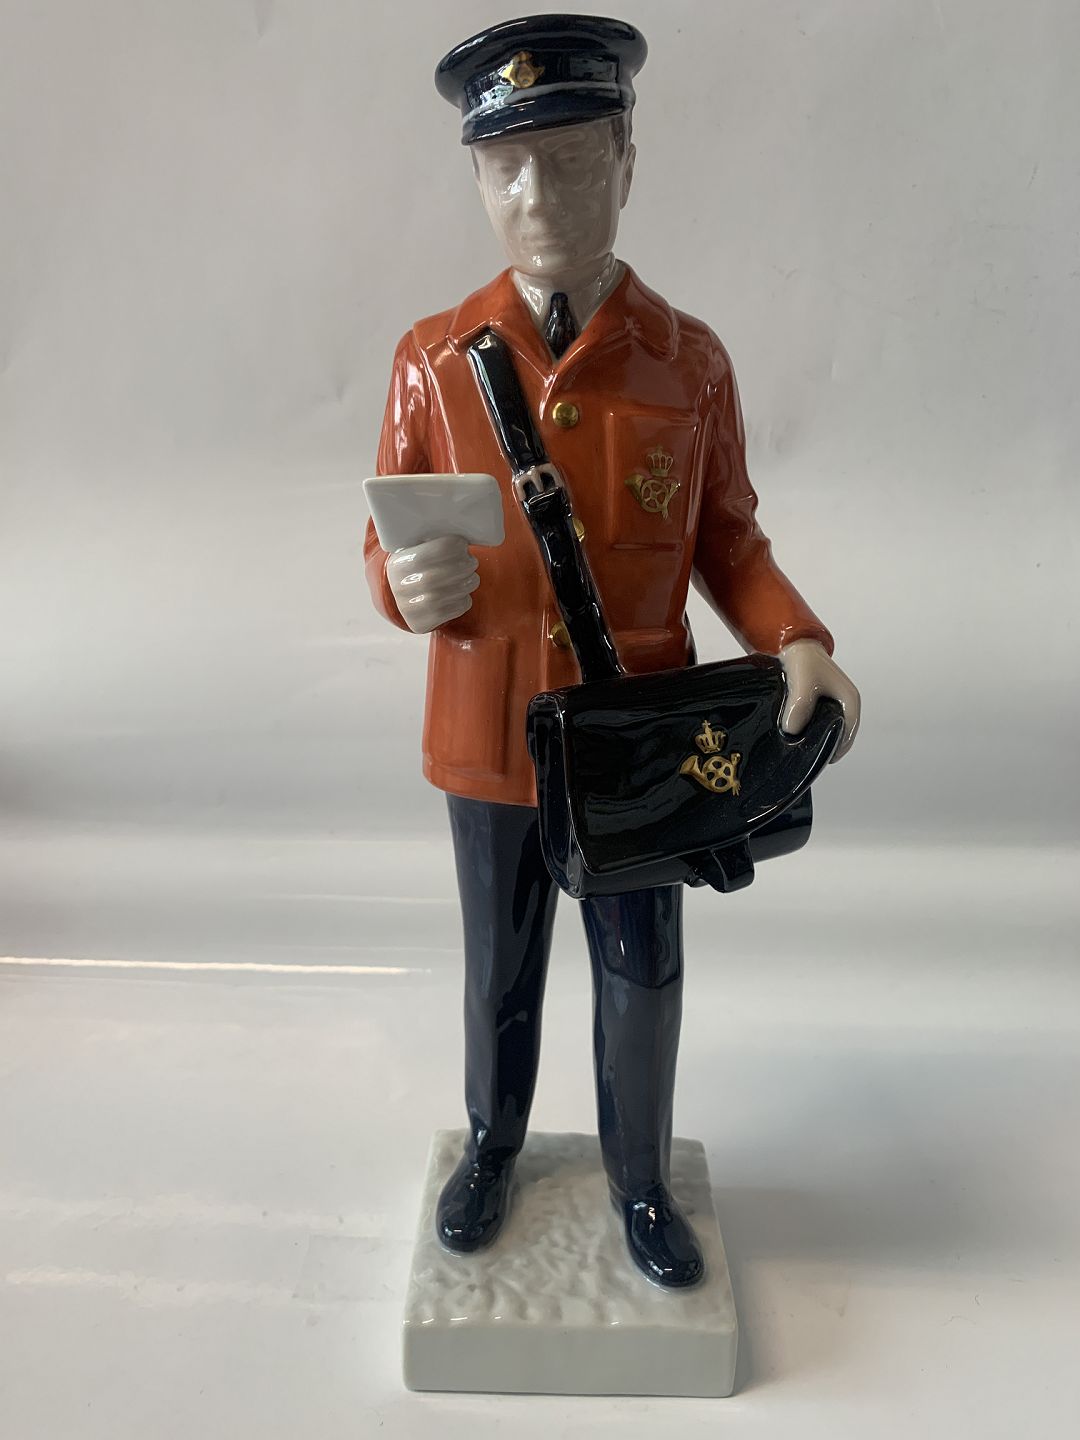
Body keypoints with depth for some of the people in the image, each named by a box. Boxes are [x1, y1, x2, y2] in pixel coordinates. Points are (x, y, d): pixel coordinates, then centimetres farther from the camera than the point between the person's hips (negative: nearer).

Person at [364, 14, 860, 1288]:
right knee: (501, 971, 19)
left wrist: (798, 644, -17)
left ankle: (640, 1180, 41)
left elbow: (727, 540, 1)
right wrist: (410, 588, -28)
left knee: (642, 977, 15)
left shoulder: (690, 360, -7)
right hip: (488, 740, 0)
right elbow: (387, 548, -4)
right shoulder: (432, 359, -8)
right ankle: (494, 1145, 47)